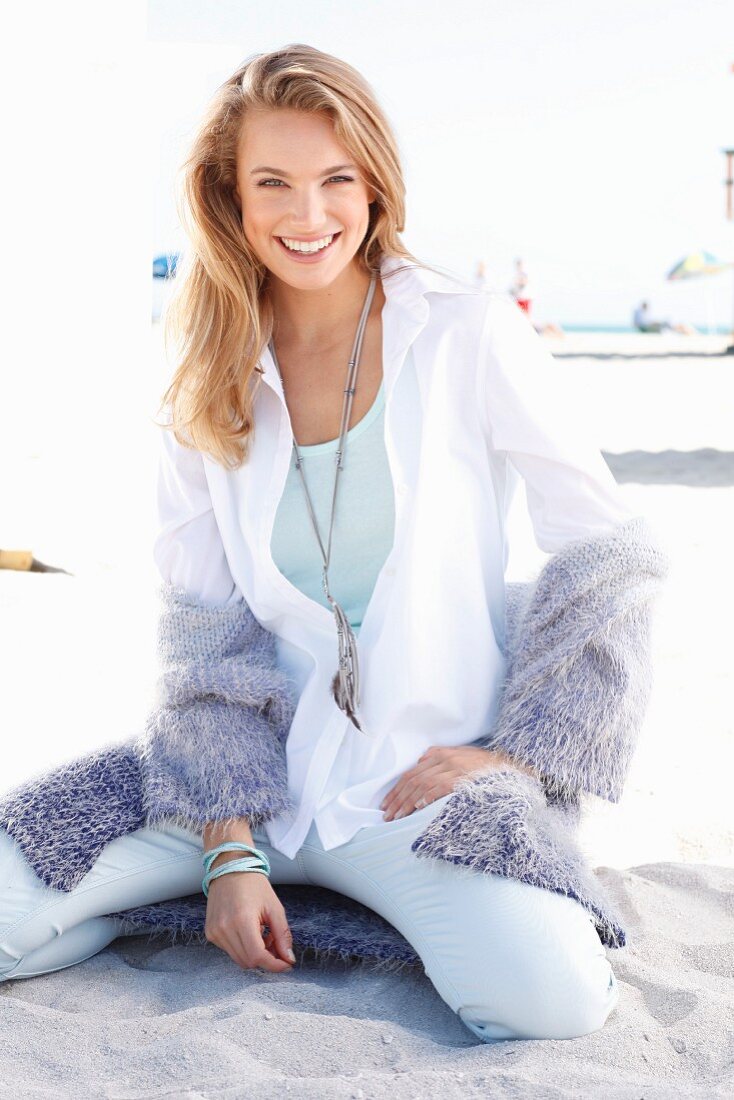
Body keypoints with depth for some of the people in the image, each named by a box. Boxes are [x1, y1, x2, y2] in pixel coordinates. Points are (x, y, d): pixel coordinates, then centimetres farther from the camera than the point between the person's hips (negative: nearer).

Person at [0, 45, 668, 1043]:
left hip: (433, 774, -2)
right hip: (262, 768, 2)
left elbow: (605, 549, -1)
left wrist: (511, 751, -8)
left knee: (553, 992, -29)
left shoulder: (471, 337, -6)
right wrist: (230, 848, -9)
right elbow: (201, 626, 2)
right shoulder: (211, 385, 4)